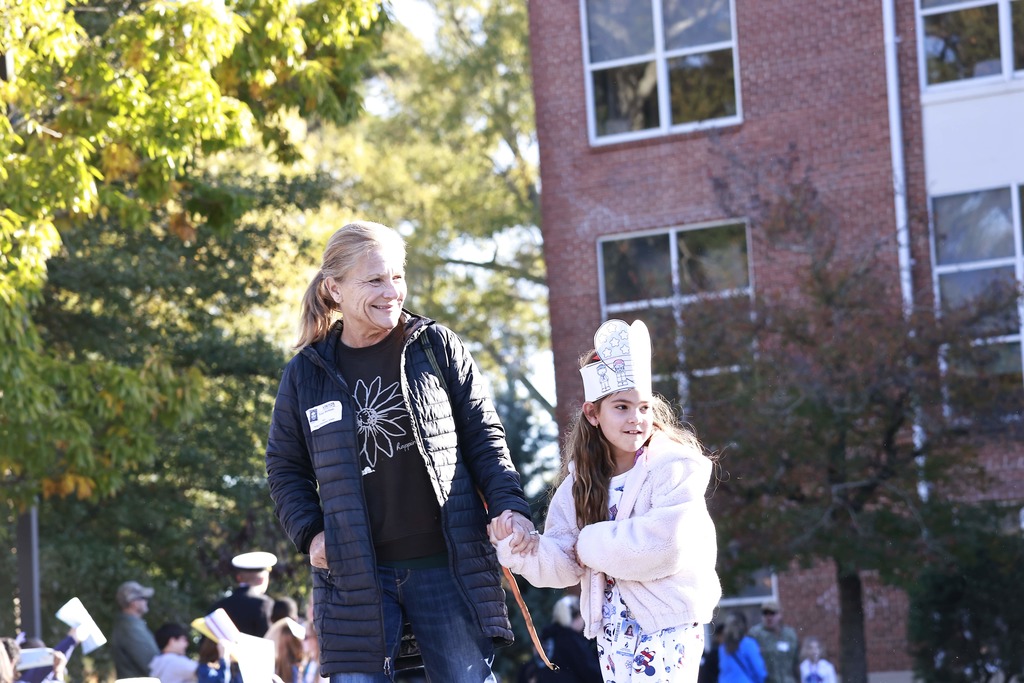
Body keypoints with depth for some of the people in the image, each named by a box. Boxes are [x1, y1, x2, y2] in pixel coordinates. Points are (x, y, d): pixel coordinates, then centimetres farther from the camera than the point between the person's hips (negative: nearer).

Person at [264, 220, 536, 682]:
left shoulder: (437, 347, 3)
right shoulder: (306, 374, 4)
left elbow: (484, 438, 5)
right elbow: (285, 469, 13)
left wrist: (510, 507, -10)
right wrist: (310, 533, -2)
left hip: (447, 566, 0)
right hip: (353, 573, 1)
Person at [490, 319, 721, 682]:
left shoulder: (675, 468, -11)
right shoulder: (580, 483, 4)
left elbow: (666, 545, -25)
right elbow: (564, 566, 0)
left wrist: (592, 545, -13)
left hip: (666, 625, -6)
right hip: (612, 628, 6)